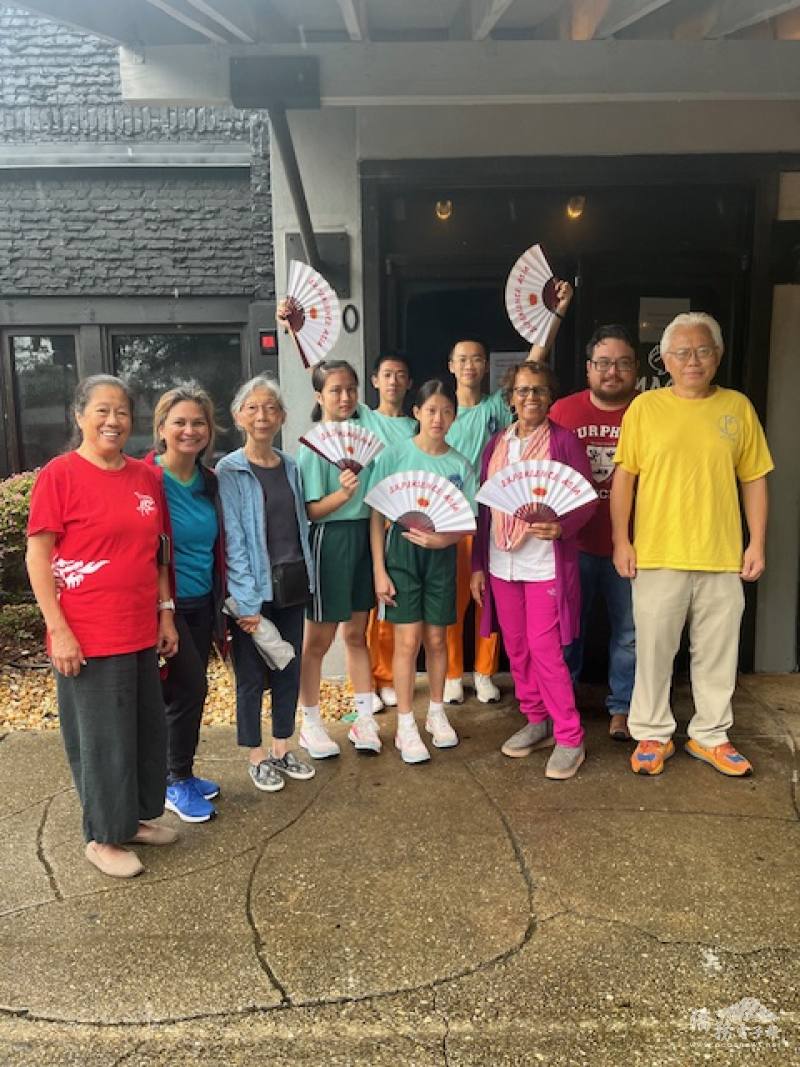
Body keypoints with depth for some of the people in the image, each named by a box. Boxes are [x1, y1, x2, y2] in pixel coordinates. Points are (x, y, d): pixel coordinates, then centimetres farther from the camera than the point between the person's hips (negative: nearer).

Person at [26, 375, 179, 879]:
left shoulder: (146, 476, 6)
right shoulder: (60, 474, -10)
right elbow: (37, 557, -10)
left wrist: (166, 613, 11)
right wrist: (59, 630, -14)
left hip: (141, 631, 6)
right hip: (88, 637, -6)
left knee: (148, 730, 16)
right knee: (101, 738, 7)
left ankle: (138, 816, 36)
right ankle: (103, 837, 25)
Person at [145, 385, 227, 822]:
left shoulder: (209, 482, 6)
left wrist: (222, 600, 15)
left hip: (201, 604, 6)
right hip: (166, 605, -6)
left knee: (187, 691, 13)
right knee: (189, 687, -6)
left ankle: (179, 774, 29)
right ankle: (177, 783, 13)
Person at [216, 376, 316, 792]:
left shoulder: (289, 466, 8)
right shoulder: (229, 471, -9)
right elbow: (233, 540, -13)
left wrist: (306, 577, 7)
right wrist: (248, 602, -16)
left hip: (292, 585, 6)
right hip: (254, 589, -5)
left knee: (289, 668, 13)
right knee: (252, 674, 6)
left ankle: (282, 748, 29)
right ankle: (256, 756, 22)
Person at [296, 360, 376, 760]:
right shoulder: (313, 445, -11)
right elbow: (311, 511, -15)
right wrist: (342, 493, -30)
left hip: (363, 536, 6)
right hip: (329, 539, -6)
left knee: (356, 633, 15)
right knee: (319, 639, 6)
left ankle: (364, 717, 26)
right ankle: (310, 724, 20)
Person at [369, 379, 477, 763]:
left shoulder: (460, 464, 2)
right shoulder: (394, 456, -5)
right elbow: (377, 516, -4)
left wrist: (445, 538, -17)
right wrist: (379, 570, -8)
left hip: (442, 555, 2)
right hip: (402, 551, -2)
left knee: (436, 638, 11)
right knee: (408, 640, -2)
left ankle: (437, 713, 30)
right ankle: (405, 725, 10)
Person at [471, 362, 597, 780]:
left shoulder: (564, 440, -4)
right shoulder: (496, 444, 9)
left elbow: (587, 499, -4)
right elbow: (484, 507, 11)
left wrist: (562, 526, -24)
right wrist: (477, 564, 9)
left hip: (545, 562, -5)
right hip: (501, 562, 5)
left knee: (544, 649, -6)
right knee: (516, 648, 11)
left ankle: (570, 738, 6)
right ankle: (536, 722, 27)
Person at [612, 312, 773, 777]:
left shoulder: (738, 407, 5)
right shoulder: (645, 407, 0)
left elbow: (755, 479, 7)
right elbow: (624, 477, 1)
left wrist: (757, 543, 2)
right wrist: (621, 541, -5)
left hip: (723, 557, 2)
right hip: (658, 555, -1)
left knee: (718, 653, 11)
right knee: (654, 650, 7)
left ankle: (710, 735, 28)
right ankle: (653, 735, 23)